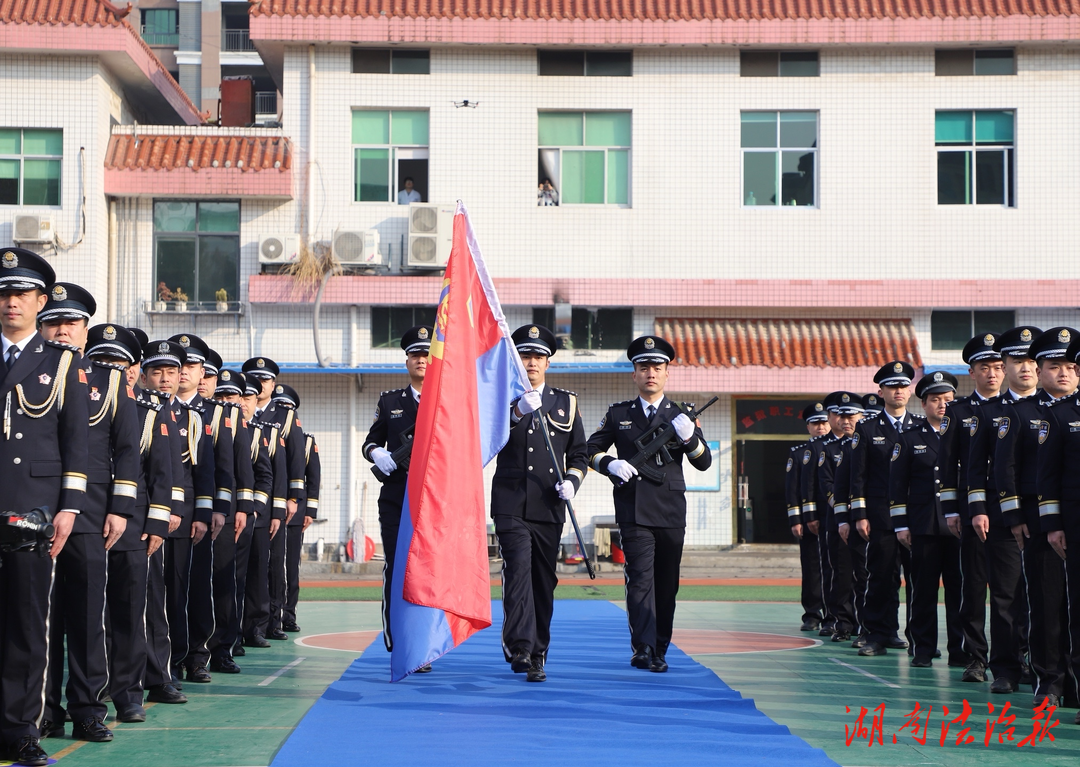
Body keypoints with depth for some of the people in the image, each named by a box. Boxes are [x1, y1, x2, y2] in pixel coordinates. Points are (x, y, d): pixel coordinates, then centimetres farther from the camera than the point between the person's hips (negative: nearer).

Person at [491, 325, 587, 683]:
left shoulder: (566, 402, 13)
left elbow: (579, 454, 16)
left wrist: (571, 481, -4)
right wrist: (518, 411, -31)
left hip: (549, 507, 3)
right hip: (511, 504, -3)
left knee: (544, 581, 5)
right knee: (518, 571, -19)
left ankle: (538, 655, 13)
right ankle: (520, 649, -25)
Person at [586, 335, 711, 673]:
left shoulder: (682, 415, 9)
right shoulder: (618, 414, 9)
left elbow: (704, 463, 4)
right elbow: (590, 450, 13)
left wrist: (689, 437, -16)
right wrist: (611, 464, -8)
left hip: (671, 512, 2)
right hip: (634, 511, -2)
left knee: (667, 584, 8)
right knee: (641, 579, -13)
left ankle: (660, 650, 19)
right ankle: (643, 649, -19)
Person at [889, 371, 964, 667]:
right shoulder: (909, 439, 9)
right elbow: (897, 485, 6)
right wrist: (901, 525, -1)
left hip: (959, 526, 0)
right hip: (924, 528, 0)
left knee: (959, 588, 0)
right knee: (924, 589, 2)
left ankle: (960, 650, 6)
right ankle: (923, 650, 8)